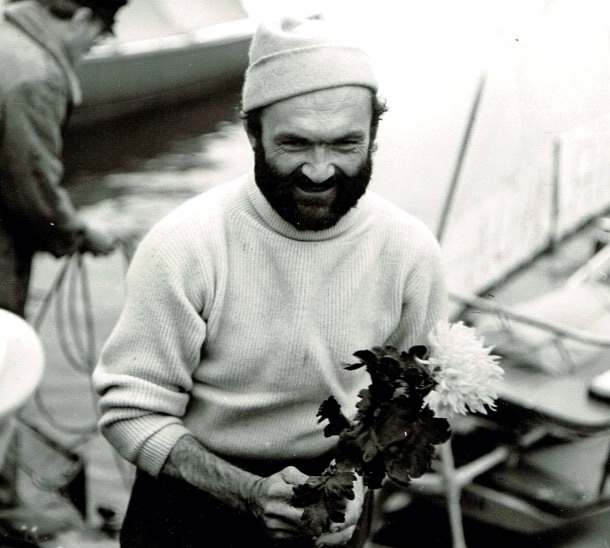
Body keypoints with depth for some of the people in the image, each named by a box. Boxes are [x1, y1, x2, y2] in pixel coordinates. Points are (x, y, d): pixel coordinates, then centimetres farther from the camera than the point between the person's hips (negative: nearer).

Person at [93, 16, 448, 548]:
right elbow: (132, 410, -18)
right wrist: (250, 494, -27)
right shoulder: (183, 245, -23)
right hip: (193, 503, -2)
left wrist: (357, 481, -17)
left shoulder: (411, 251, -14)